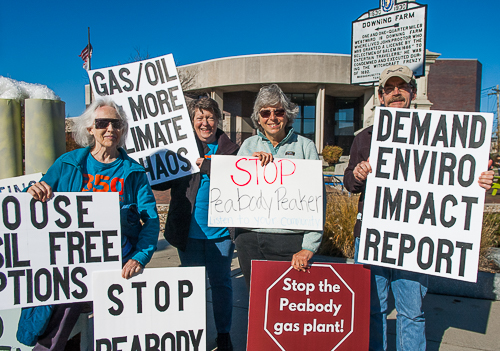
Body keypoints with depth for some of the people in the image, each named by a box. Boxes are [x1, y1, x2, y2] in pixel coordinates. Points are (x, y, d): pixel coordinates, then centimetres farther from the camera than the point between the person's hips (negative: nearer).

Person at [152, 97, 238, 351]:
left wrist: (205, 165, -19)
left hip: (220, 229, -1)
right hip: (189, 230, 1)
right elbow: (162, 181, 6)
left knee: (221, 282, 11)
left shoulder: (230, 148, 3)